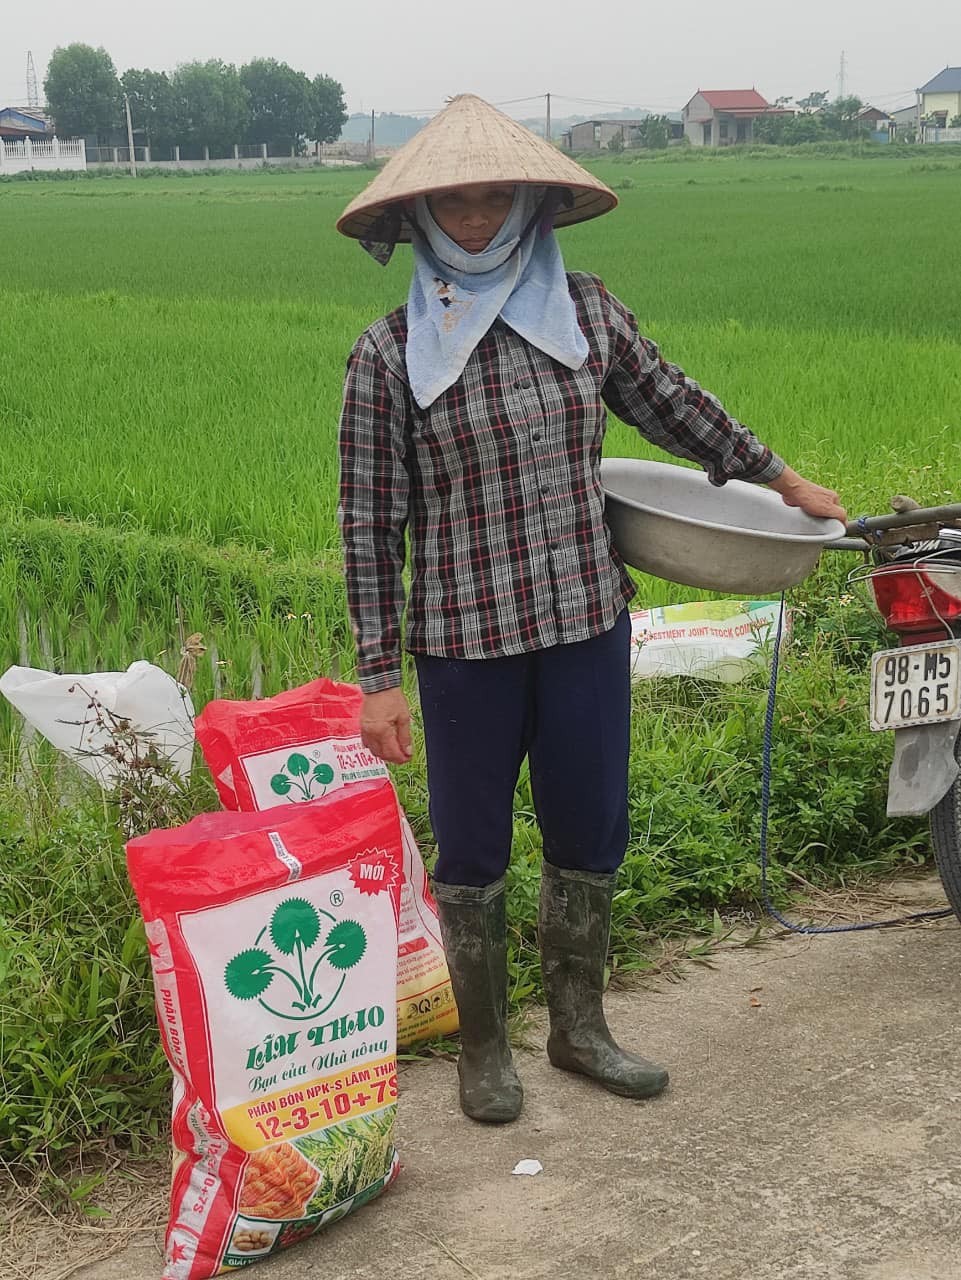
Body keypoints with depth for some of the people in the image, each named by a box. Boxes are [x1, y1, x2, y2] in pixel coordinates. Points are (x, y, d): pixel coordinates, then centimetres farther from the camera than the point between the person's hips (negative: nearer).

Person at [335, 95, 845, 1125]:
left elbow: (672, 405, 15)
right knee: (472, 851, 10)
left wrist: (783, 479, 23)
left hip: (589, 623, 3)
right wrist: (379, 676, -6)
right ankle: (484, 1047, 31)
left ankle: (577, 1026, 36)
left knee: (590, 835, 14)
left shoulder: (585, 310, 1)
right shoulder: (390, 355, -7)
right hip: (466, 641, -3)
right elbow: (370, 521, -5)